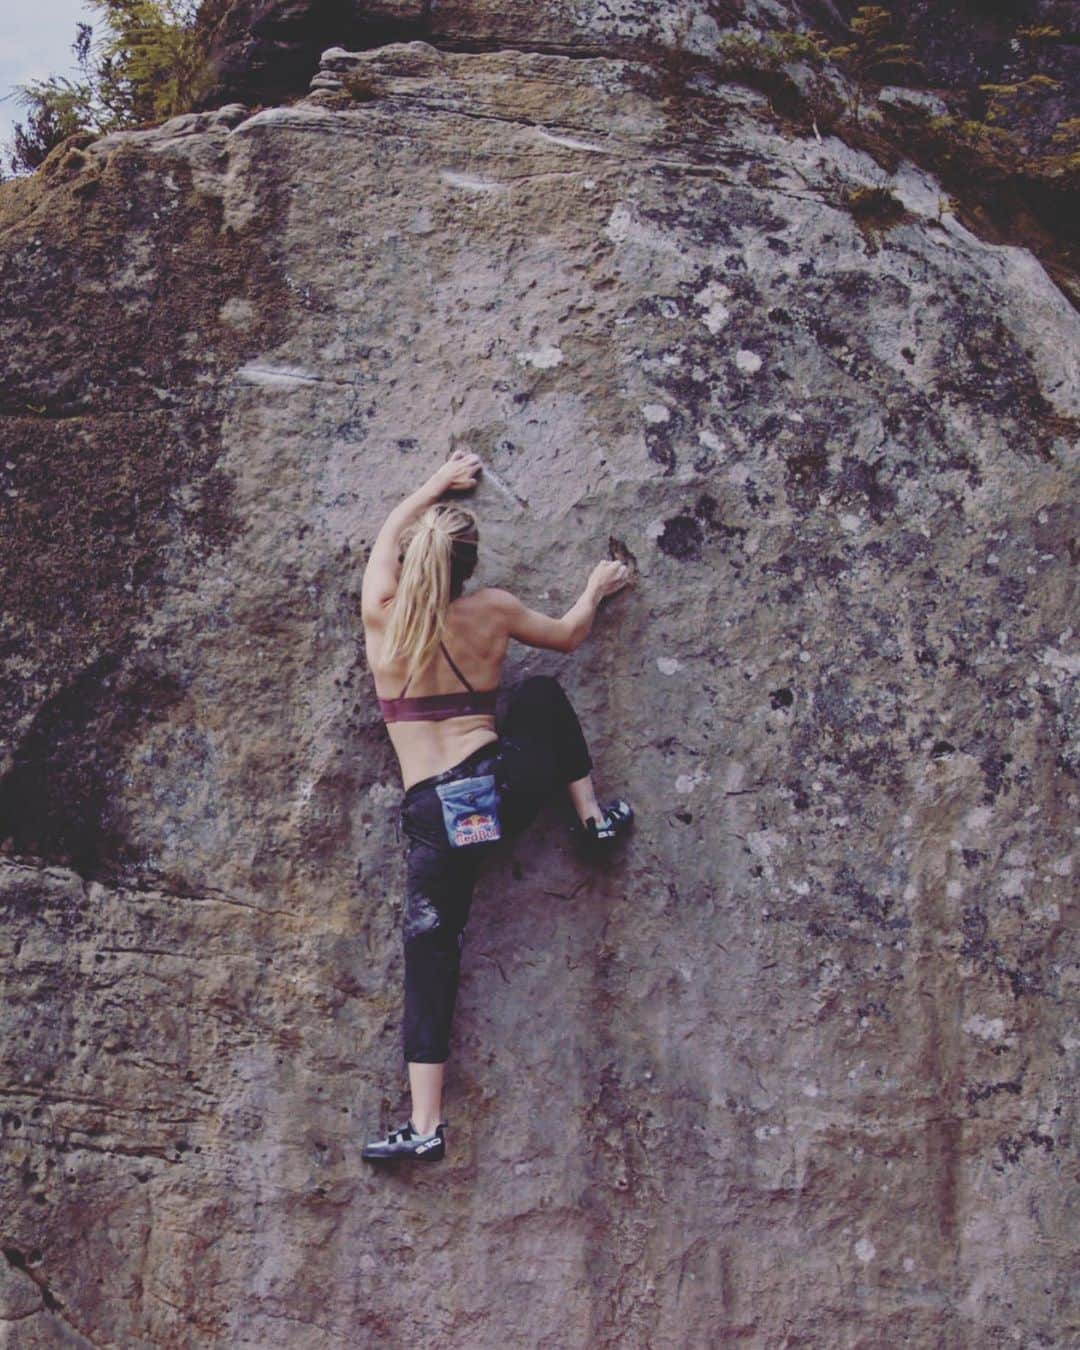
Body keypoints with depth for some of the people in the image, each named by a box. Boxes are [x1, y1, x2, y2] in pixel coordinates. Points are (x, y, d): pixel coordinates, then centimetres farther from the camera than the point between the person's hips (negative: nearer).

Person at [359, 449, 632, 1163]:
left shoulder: (381, 612, 2)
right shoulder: (491, 611, 2)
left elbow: (388, 534, 24)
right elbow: (569, 634, 22)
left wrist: (436, 486, 38)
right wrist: (597, 589, 42)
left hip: (434, 816, -1)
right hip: (505, 786, 1)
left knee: (431, 958, 4)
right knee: (542, 693, 28)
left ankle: (426, 1124, 0)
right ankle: (595, 816, 30)